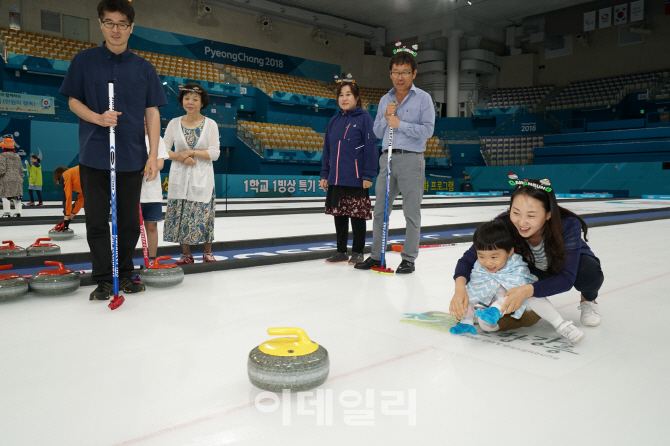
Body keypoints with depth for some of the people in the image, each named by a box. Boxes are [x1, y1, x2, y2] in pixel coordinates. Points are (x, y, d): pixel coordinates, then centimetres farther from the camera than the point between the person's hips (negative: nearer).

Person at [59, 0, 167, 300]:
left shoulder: (144, 68, 7)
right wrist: (98, 118, -15)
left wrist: (153, 156, -3)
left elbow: (152, 112, 5)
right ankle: (103, 279, 15)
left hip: (131, 157, 1)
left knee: (129, 220, 8)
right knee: (97, 220, 3)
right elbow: (73, 101, 7)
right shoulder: (84, 60, 5)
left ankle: (125, 275, 23)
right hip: (94, 155, -1)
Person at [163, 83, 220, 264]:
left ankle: (207, 252, 16)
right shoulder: (174, 123, 5)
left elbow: (215, 153, -6)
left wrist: (191, 152, -14)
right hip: (179, 176, 2)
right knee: (180, 214, 2)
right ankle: (186, 254, 15)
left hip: (202, 177, -2)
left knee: (204, 215, -1)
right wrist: (180, 157, -12)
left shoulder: (210, 124, 0)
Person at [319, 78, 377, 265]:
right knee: (339, 216, 12)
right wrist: (324, 174, 11)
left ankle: (357, 252, 17)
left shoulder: (364, 118, -4)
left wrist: (368, 175, -14)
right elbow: (327, 150, 15)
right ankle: (341, 251, 24)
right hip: (336, 178, 6)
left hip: (356, 179, -5)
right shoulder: (334, 121, 12)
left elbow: (371, 148, -9)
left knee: (357, 217, 4)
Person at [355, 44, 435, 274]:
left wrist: (400, 124, -14)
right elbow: (378, 132, 15)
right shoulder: (385, 100, 16)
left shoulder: (423, 98, 1)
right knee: (380, 210, 6)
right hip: (387, 157, 5)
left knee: (411, 212, 1)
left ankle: (409, 258, 9)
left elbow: (427, 129, -10)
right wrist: (386, 118, -3)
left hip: (411, 159, -5)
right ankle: (376, 255, 15)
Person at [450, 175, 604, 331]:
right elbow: (470, 258, -32)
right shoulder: (505, 224, -34)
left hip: (573, 263, -2)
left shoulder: (569, 225, -38)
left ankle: (588, 300, 3)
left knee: (588, 273, -35)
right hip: (536, 269, 2)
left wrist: (528, 290, -59)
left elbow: (567, 278, -42)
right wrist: (460, 286, -54)